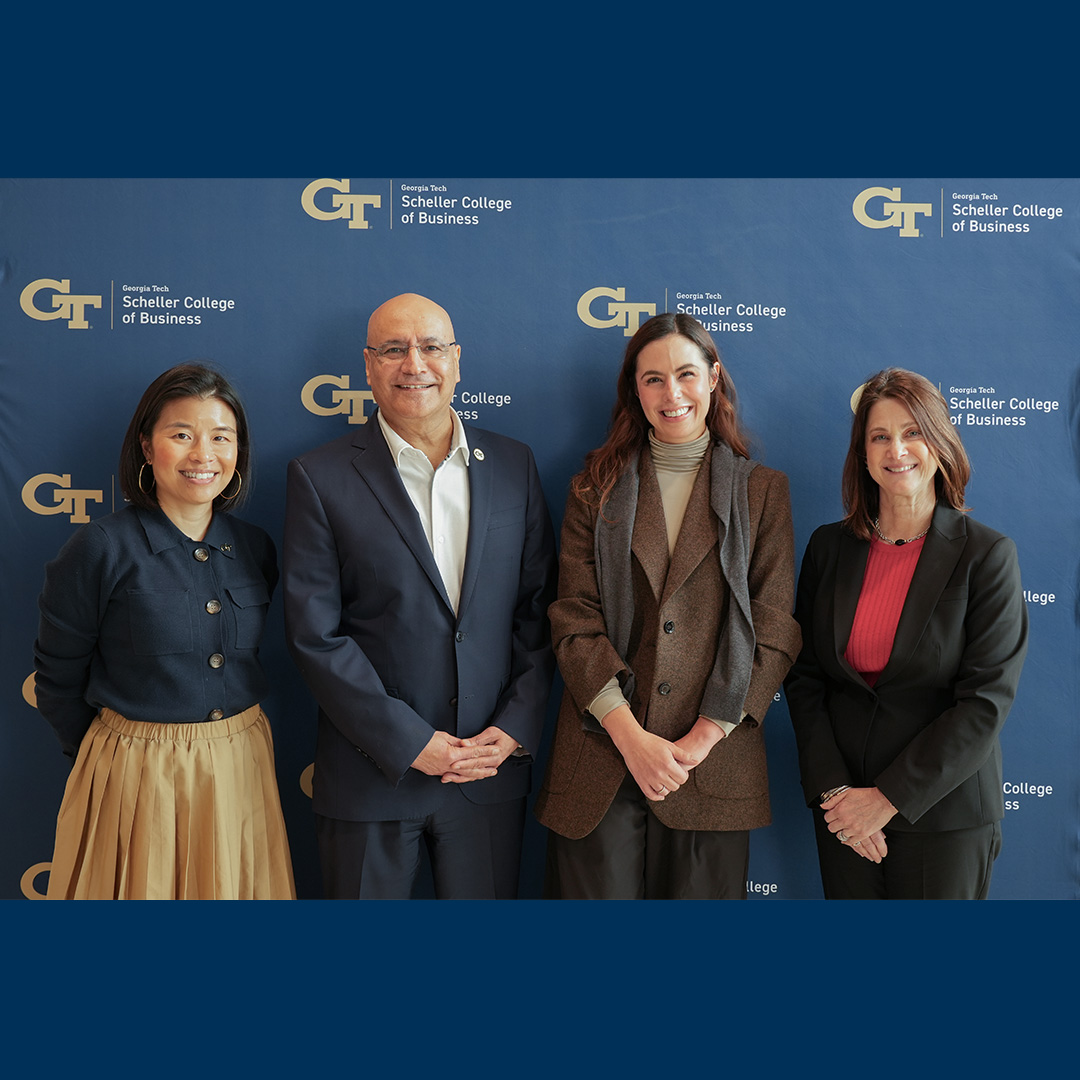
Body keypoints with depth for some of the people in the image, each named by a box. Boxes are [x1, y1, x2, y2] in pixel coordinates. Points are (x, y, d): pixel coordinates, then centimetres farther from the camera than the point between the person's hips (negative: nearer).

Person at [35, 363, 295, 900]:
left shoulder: (255, 548, 2)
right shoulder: (102, 548, -12)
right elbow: (59, 679, -3)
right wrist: (103, 761, 6)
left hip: (243, 771, 4)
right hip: (136, 778, -4)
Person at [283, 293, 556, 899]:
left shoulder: (514, 465, 5)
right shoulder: (321, 478, -4)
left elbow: (541, 609, 6)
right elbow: (315, 634, -8)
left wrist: (516, 728, -5)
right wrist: (409, 743, -12)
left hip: (493, 765, 2)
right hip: (371, 775, -2)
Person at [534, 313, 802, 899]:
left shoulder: (763, 490, 7)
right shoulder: (597, 486, 8)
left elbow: (773, 631, 0)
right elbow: (575, 623, 0)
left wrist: (700, 740, -9)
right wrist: (632, 738, -12)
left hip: (714, 760, 0)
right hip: (600, 754, 0)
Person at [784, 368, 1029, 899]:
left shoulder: (987, 554, -7)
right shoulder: (829, 546, 3)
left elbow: (987, 700, -12)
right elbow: (803, 677, 3)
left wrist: (890, 797, -14)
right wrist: (832, 789, -8)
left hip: (942, 811, -3)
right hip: (842, 812, 3)